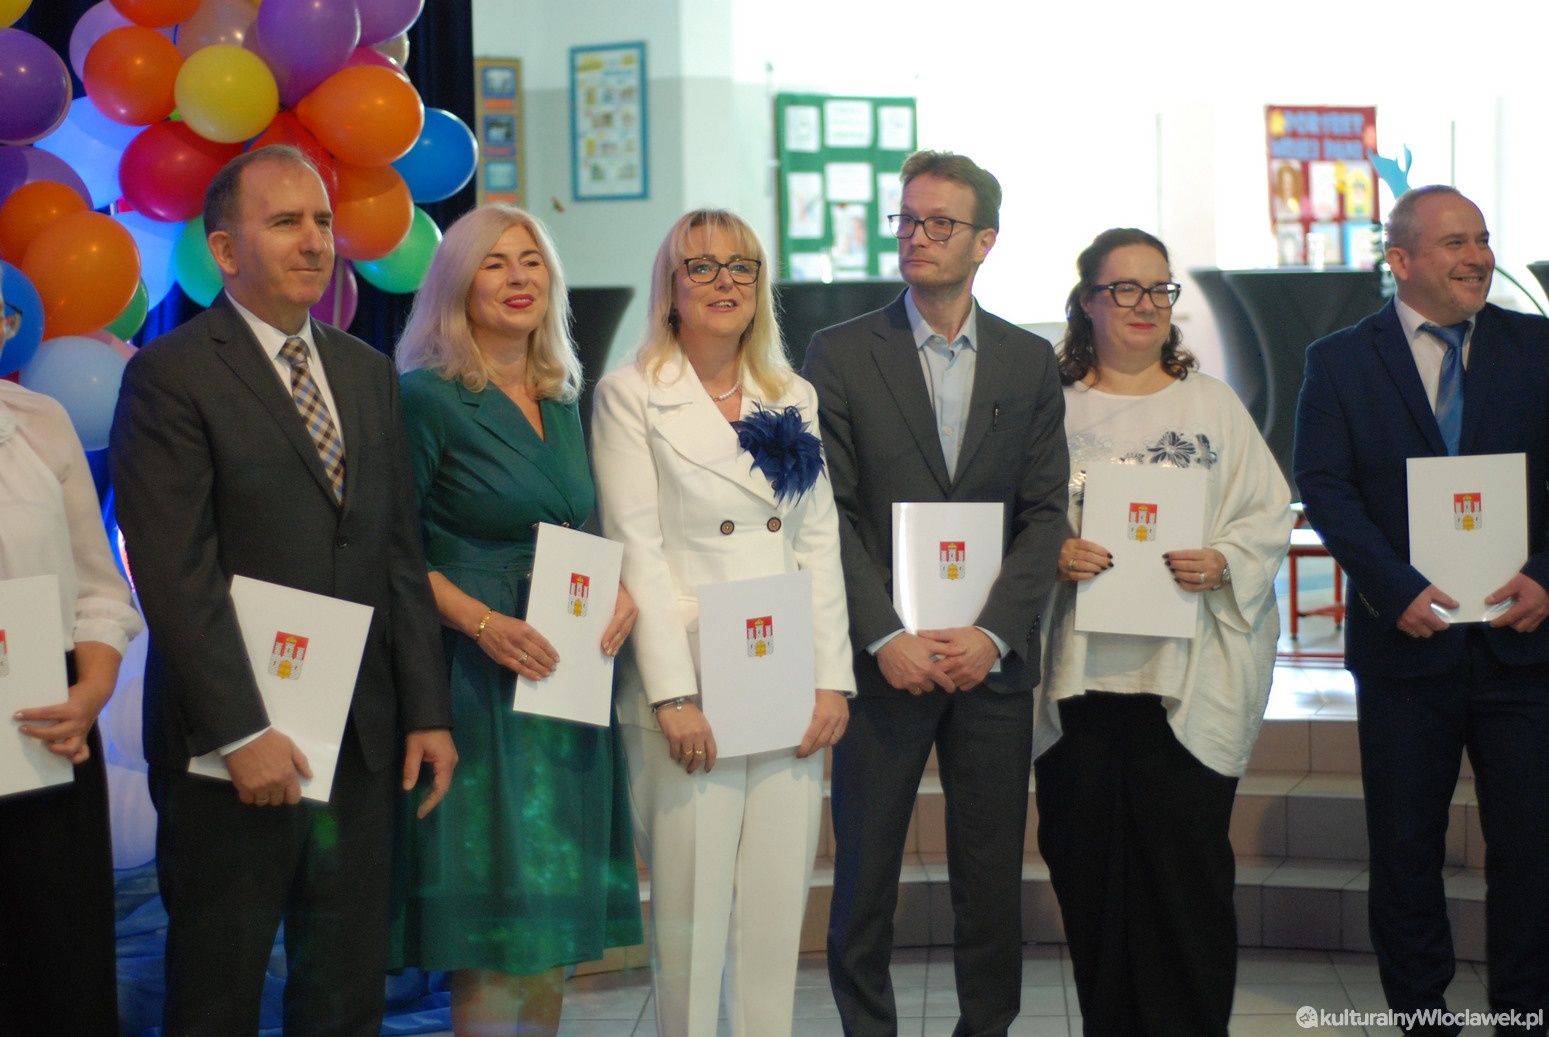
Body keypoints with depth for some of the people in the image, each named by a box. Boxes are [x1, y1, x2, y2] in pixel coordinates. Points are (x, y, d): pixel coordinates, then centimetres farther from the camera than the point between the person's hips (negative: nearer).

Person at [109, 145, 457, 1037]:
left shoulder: (369, 371, 13)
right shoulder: (170, 376, -8)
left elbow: (401, 556, 12)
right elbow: (177, 576, -15)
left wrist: (427, 711, 6)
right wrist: (243, 735, -18)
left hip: (366, 741, 5)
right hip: (235, 748, -5)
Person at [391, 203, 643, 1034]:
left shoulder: (561, 402, 13)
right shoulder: (427, 397, -7)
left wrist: (618, 592, -2)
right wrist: (483, 623, -21)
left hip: (567, 679, 6)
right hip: (481, 683, -6)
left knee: (553, 933, 10)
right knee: (491, 947, -4)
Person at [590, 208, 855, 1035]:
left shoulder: (792, 397, 14)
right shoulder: (631, 394, 0)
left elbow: (820, 541, 11)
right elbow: (637, 547, -7)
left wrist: (833, 678, 1)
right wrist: (672, 694, -14)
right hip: (693, 687, -4)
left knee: (777, 902, 6)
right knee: (691, 905, 0)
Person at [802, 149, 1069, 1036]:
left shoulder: (1030, 362, 8)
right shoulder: (841, 354, 2)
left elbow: (1046, 515, 4)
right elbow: (831, 513, -3)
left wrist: (993, 633, -9)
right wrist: (886, 638, -12)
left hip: (992, 658, 2)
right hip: (884, 657, -2)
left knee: (992, 877, 7)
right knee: (865, 874, 4)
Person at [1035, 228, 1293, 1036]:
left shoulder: (1213, 406, 11)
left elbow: (1270, 515, 7)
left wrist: (1224, 562, -12)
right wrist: (1054, 553, -12)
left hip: (1189, 681, 0)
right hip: (1080, 676, 1)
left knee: (1186, 868, -3)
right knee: (1089, 872, 2)